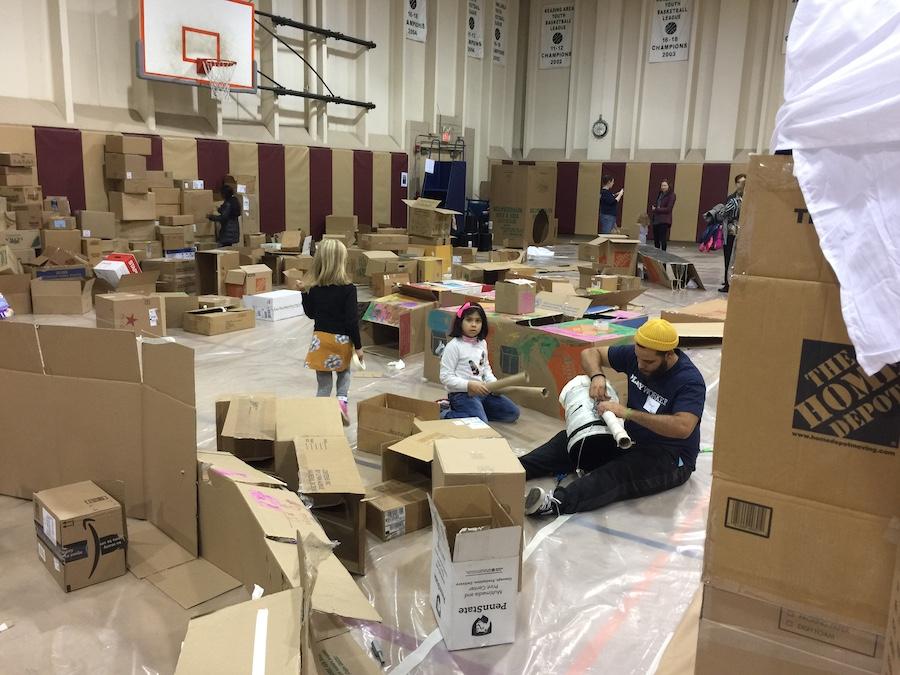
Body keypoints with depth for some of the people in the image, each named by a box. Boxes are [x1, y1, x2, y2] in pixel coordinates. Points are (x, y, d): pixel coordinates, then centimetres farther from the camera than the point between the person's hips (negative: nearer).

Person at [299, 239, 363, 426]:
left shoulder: (312, 288, -5)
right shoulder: (348, 289, -16)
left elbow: (310, 313, 8)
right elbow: (352, 320, -14)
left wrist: (304, 292, 16)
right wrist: (358, 346, -6)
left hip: (320, 337, 2)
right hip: (341, 339, -2)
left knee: (324, 383, 11)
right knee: (344, 372, 25)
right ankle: (342, 399, 1)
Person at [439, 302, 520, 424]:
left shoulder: (482, 343, 7)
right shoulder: (453, 346, -15)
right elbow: (445, 377, -16)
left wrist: (494, 383, -1)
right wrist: (469, 385, -25)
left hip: (482, 391, 8)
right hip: (462, 394, -8)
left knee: (513, 413, 6)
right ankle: (447, 415, -7)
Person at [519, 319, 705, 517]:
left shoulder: (689, 381, -20)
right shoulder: (635, 354, -2)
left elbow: (683, 428, -35)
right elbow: (591, 352, 8)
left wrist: (628, 413, -34)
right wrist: (597, 376, -15)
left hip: (671, 458, -7)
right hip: (631, 441, 8)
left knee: (620, 472, -37)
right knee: (568, 440, -9)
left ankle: (558, 502, -57)